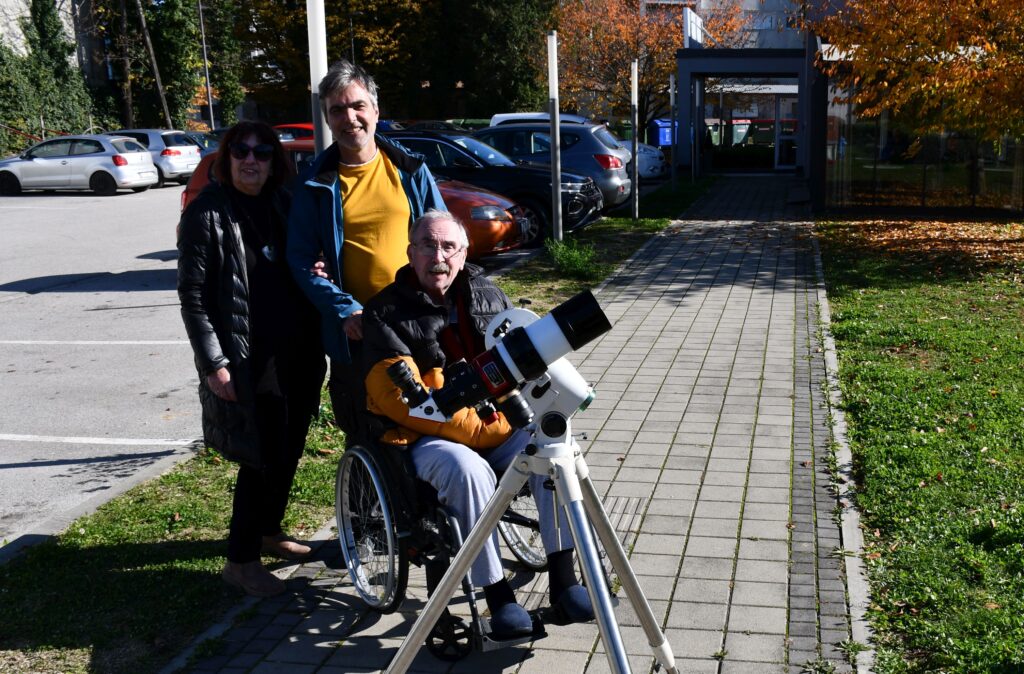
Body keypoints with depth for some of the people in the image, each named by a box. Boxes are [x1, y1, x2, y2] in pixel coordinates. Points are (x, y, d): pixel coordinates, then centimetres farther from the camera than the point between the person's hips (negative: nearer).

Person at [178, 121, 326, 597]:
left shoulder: (281, 204, 9)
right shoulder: (206, 214, -10)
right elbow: (192, 295, -11)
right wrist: (213, 363, -17)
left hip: (297, 354, 7)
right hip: (249, 360, -7)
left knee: (289, 449, 15)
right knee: (263, 458, -4)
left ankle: (269, 532, 35)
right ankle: (241, 560, 11)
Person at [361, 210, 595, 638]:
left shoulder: (487, 295, 13)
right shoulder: (386, 313, -3)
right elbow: (399, 398, -14)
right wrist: (478, 430, -19)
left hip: (499, 427, 4)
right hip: (427, 439, -4)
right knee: (468, 469, -35)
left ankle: (563, 581, -18)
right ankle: (497, 596, -23)